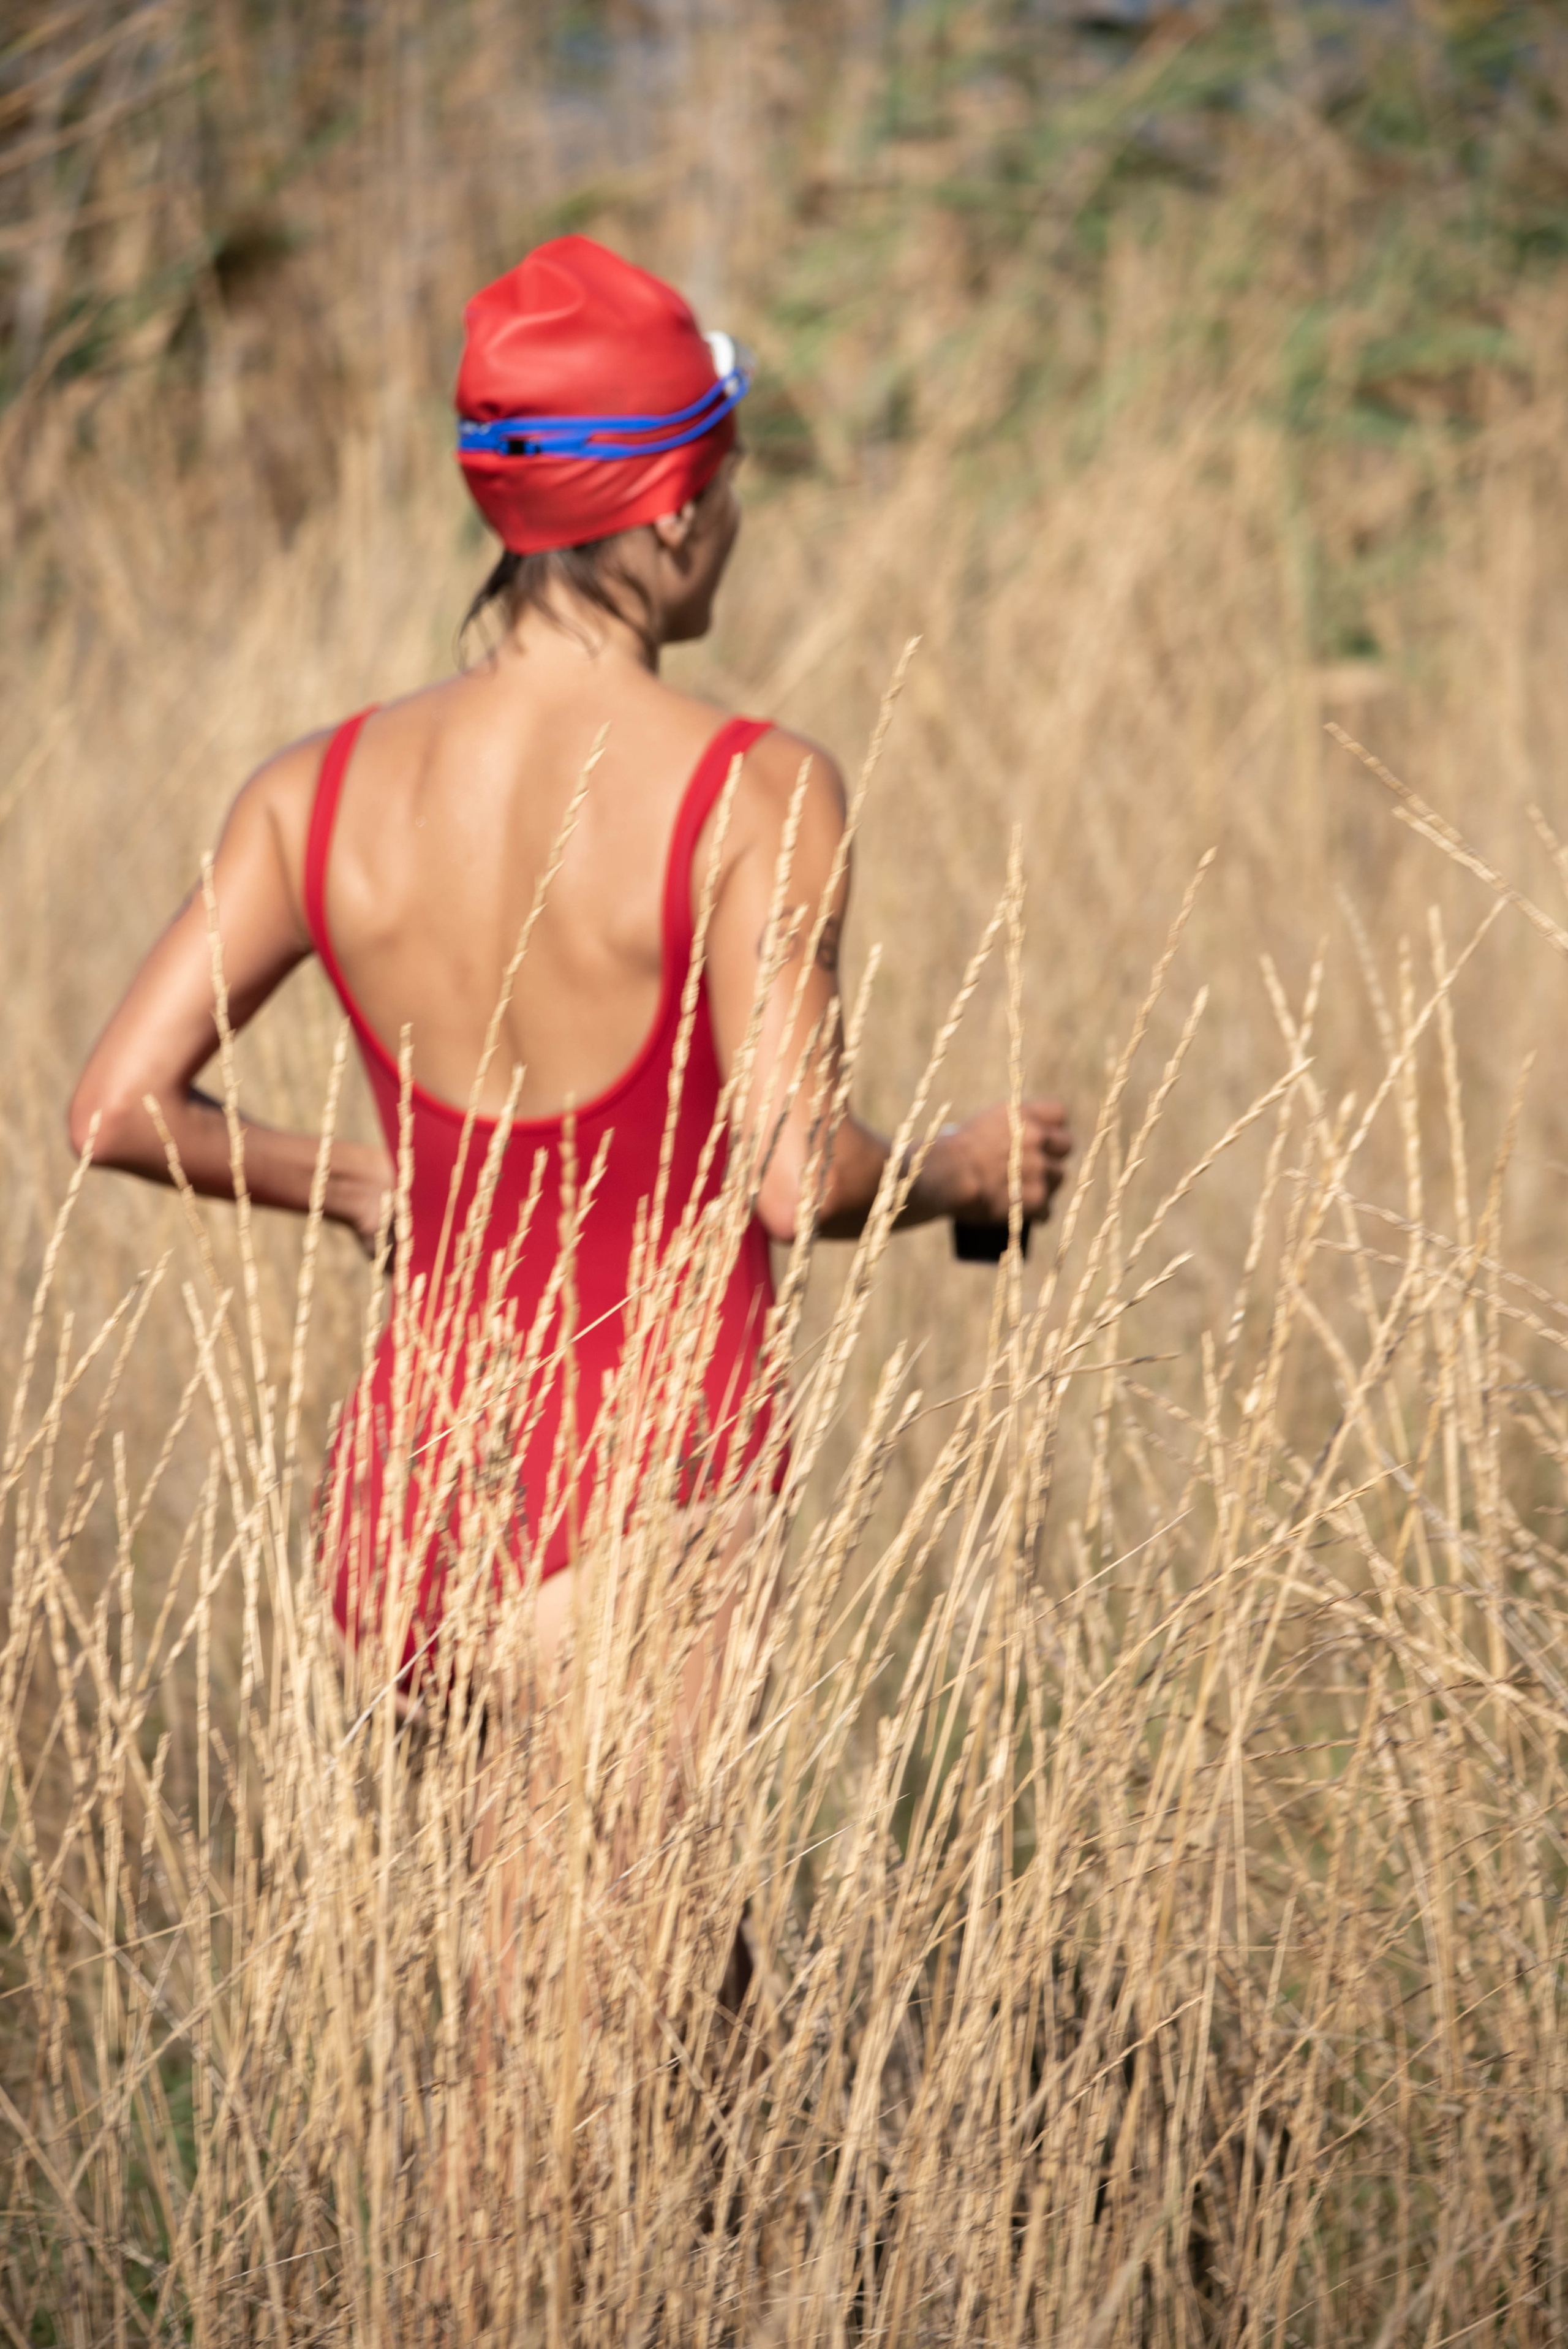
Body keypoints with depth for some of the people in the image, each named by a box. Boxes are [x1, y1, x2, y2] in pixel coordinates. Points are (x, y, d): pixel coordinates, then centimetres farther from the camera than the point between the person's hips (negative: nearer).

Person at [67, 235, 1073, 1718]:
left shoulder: (323, 790, 2)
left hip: (413, 1461, 5)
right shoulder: (755, 795, -12)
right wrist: (966, 1174, 3)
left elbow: (116, 1113, 2)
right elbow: (798, 1177, -17)